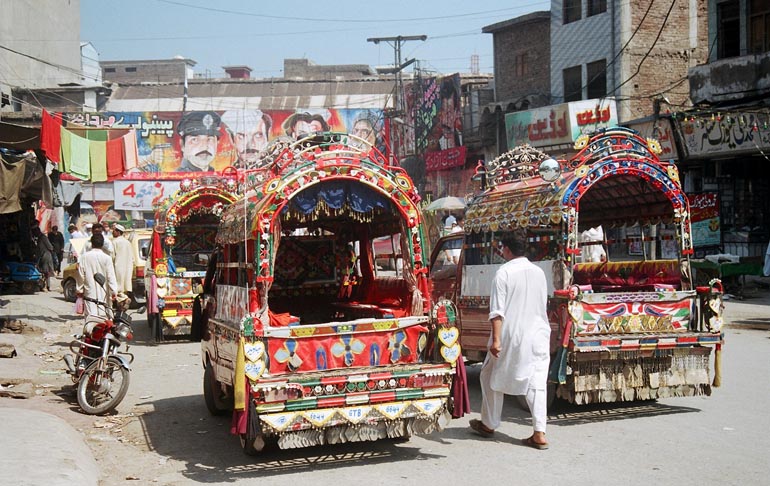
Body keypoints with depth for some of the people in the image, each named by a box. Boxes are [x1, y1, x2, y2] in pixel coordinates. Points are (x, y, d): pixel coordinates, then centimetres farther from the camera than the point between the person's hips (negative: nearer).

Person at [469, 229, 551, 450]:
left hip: (511, 336, -4)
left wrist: (496, 339, -16)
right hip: (538, 336, 4)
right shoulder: (539, 272, 7)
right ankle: (539, 433, -4)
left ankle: (488, 424, 25)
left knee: (491, 377, 14)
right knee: (536, 382, 3)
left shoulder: (504, 272, -9)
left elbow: (497, 310, -15)